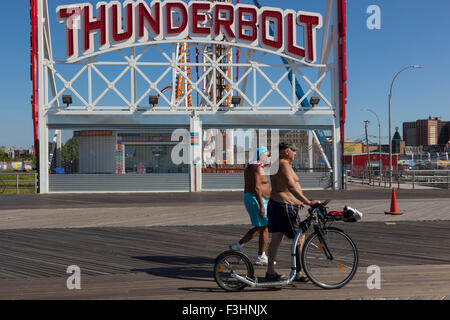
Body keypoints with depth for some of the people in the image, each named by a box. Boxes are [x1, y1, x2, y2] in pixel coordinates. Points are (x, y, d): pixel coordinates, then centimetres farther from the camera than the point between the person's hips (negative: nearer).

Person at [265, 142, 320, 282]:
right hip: (285, 207, -10)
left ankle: (270, 272, 18)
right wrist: (308, 202, -33)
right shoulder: (284, 165, -17)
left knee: (276, 239, 13)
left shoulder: (277, 164, 16)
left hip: (275, 204, 10)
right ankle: (298, 273, 3)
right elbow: (292, 187, -28)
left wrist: (297, 202, 35)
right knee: (300, 238, -2)